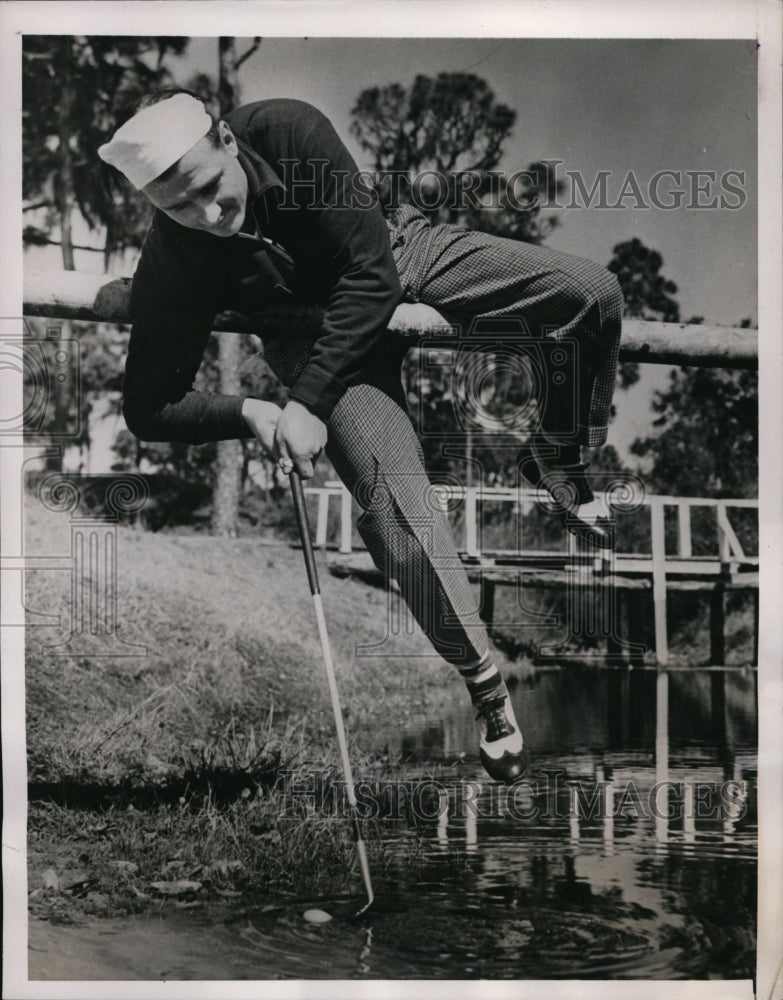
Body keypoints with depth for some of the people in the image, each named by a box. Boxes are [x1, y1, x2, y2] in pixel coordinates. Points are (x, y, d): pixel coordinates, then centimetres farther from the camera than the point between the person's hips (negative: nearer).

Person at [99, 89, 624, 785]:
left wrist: (310, 403, -32)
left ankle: (558, 463, 10)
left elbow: (370, 269, -28)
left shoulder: (289, 132, -29)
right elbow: (148, 408, -16)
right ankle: (484, 684, -7)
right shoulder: (169, 268, -26)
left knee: (591, 292, -15)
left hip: (394, 255, 2)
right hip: (313, 328, -1)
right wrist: (251, 412, -32)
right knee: (394, 497, -25)